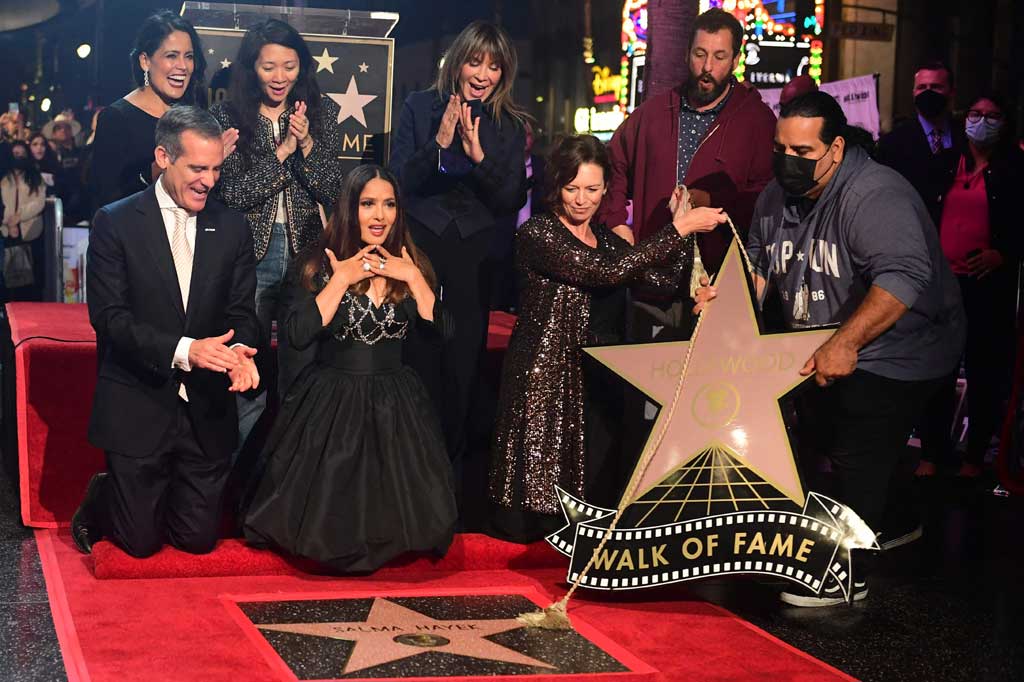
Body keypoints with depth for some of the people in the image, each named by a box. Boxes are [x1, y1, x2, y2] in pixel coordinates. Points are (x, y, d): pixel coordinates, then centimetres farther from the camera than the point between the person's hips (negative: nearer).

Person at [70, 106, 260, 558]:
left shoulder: (232, 228, 5)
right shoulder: (115, 223, -6)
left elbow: (241, 312, 4)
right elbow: (108, 316, -13)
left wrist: (239, 351, -20)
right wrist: (183, 349, -26)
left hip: (206, 410, 3)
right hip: (138, 407, -3)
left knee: (199, 538, 10)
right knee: (140, 541, 4)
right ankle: (99, 500, 36)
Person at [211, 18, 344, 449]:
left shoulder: (322, 112, 5)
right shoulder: (227, 116, -1)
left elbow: (334, 192, 0)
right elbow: (232, 194, -8)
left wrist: (306, 144, -15)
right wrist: (282, 150, -14)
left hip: (306, 253, 2)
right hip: (250, 255, -1)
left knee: (301, 370, 7)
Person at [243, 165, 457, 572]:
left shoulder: (411, 265, 5)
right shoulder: (316, 265, -5)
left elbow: (438, 331, -5)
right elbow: (298, 335, -19)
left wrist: (413, 279, -14)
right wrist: (342, 280, -18)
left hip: (395, 405, 3)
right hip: (331, 403, -2)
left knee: (399, 509, -2)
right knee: (326, 514, -2)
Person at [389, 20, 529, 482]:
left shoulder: (510, 126, 5)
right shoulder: (420, 108, 1)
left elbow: (513, 202, -1)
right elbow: (397, 181, -4)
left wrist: (478, 155, -15)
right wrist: (440, 142, -18)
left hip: (476, 253, 1)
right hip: (420, 245, -1)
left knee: (463, 365, 5)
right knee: (417, 362, -2)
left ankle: (453, 463, 18)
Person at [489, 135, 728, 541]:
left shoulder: (606, 238, 15)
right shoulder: (537, 234, -8)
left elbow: (661, 278, 5)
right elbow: (608, 273, -19)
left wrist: (682, 223, -5)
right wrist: (678, 229, -16)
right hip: (546, 375, -6)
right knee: (542, 477, -4)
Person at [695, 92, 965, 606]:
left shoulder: (875, 197, -27)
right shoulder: (776, 197, 1)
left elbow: (904, 277, -39)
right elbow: (759, 262, 11)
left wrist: (845, 343, -45)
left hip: (893, 355, -9)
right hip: (826, 351, 9)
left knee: (857, 463, -8)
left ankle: (848, 577, 5)